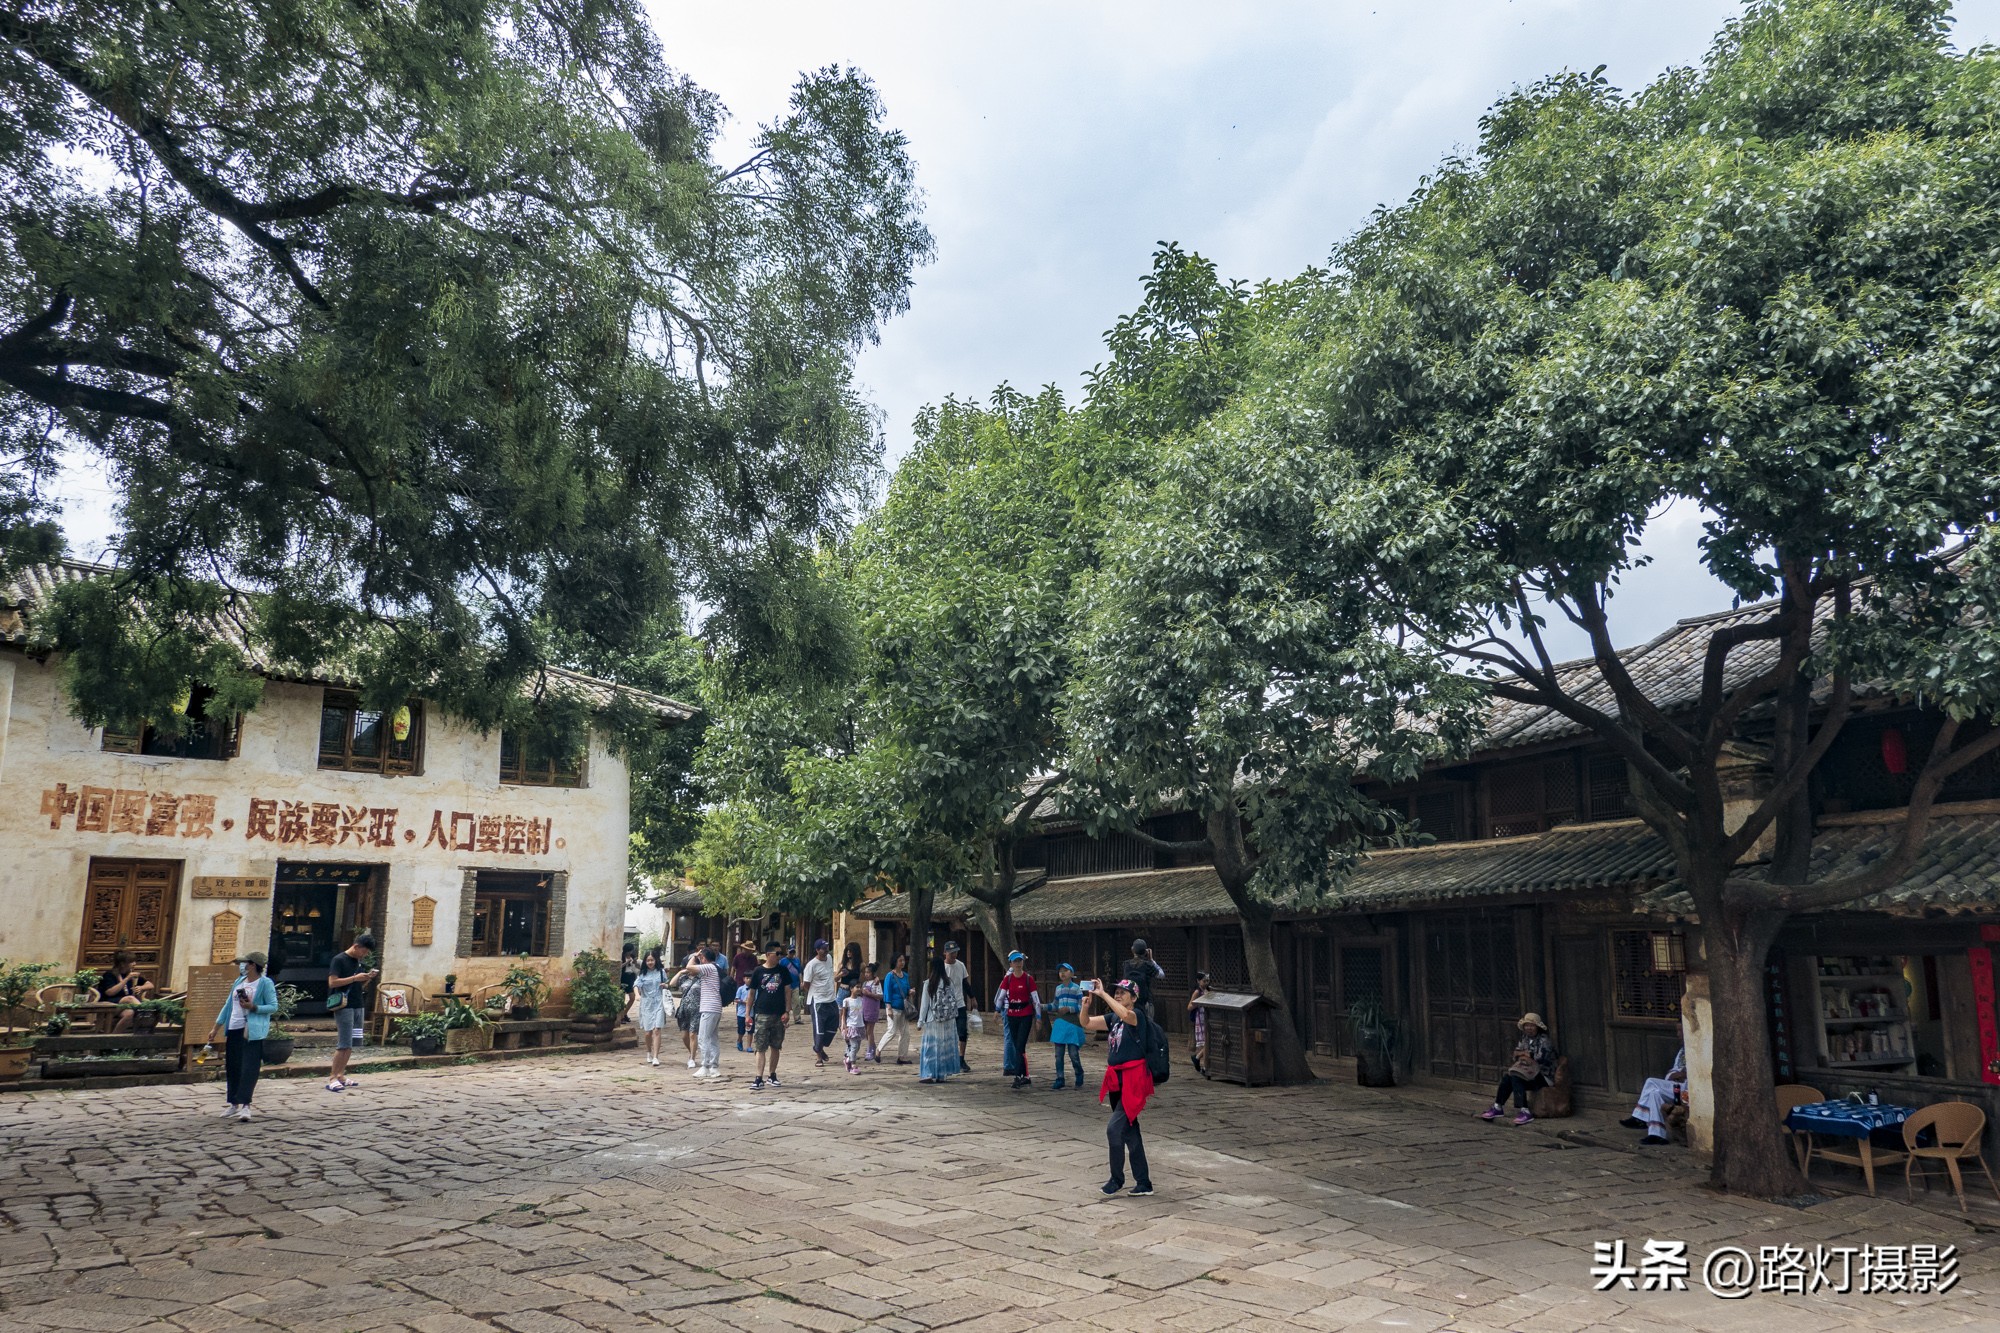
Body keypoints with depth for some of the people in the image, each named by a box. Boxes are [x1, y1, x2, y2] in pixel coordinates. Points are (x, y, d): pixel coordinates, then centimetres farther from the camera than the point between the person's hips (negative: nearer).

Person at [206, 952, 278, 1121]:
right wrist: (216, 1028, 18)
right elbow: (228, 1005, 20)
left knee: (249, 1068, -11)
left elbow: (273, 1006, -9)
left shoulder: (265, 983, -5)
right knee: (232, 1068, 10)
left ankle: (246, 1105, -13)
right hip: (234, 1030, 7)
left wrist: (253, 1007, -21)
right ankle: (234, 1105, 20)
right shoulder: (239, 981, 16)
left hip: (252, 1032, -7)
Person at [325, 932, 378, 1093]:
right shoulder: (339, 960, -6)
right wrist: (354, 978, -18)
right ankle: (332, 1078, -5)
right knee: (344, 1044, -10)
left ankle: (340, 1075, 16)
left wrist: (369, 978, 2)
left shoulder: (359, 962, 16)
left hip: (359, 1006, 8)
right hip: (344, 1006, -8)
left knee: (352, 1044, 8)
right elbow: (332, 983, -14)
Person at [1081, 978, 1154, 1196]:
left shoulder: (1138, 1015, -11)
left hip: (1133, 1080, -8)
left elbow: (1125, 1015, -34)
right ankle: (1143, 1182, 22)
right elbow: (1086, 1023, 6)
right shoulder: (1113, 1018, 10)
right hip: (1116, 1079, 8)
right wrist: (1086, 1003, -12)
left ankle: (1117, 1178, 6)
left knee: (1114, 1128, -11)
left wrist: (1102, 994, -32)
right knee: (1129, 1130, 13)